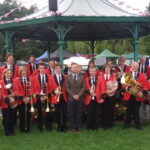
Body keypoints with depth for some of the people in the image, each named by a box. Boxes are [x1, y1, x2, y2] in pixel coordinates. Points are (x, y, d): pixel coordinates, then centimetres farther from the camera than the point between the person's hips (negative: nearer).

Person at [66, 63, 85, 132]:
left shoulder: (81, 77, 7)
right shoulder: (68, 77, 4)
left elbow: (83, 87, 2)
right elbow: (67, 88, -2)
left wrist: (79, 95, -11)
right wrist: (73, 95, -12)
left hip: (79, 98, 1)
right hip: (71, 98, -1)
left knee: (79, 113, 5)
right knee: (72, 114, 3)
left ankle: (78, 127, 13)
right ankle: (73, 127, 12)